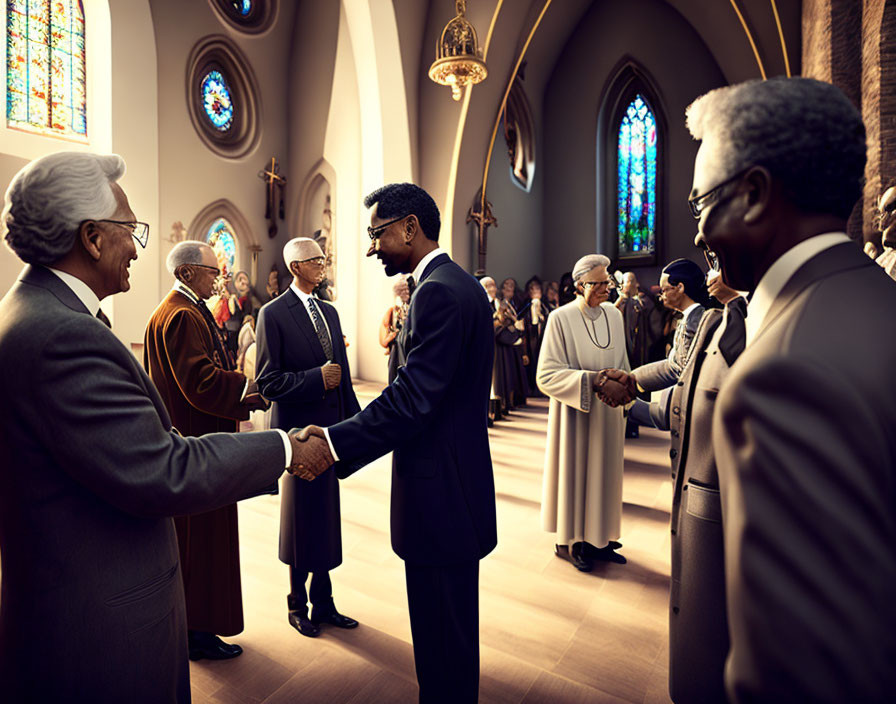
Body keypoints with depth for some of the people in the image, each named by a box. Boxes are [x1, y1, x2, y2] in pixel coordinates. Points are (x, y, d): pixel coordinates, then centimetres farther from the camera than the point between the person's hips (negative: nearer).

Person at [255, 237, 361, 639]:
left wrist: (355, 422, 8)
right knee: (301, 519, 10)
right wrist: (316, 378, -21)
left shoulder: (329, 312, 11)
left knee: (327, 521, 16)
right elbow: (267, 383, -13)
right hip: (298, 430, -6)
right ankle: (298, 604, 32)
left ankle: (323, 602, 34)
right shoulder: (273, 314, -9)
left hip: (331, 429, 6)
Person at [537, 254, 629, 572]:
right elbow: (547, 374, -16)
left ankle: (599, 537, 30)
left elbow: (622, 366, 16)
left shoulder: (614, 315, 5)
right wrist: (590, 379, -25)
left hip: (608, 414, 5)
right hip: (575, 414, -5)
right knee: (574, 472, 6)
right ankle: (570, 539, 24)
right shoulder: (561, 318, -12)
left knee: (604, 472, 13)